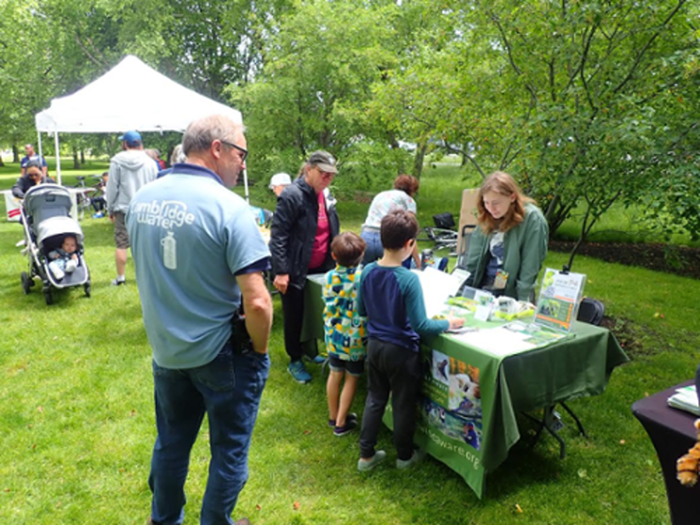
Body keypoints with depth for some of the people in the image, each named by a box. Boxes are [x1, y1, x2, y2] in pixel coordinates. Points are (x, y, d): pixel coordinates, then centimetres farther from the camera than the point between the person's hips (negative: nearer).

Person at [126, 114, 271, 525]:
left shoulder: (142, 199, -1)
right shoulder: (228, 207, -22)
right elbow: (257, 302, -26)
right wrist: (260, 351, -8)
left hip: (165, 349, 7)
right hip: (220, 353, -6)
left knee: (171, 443, 25)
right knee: (229, 451, 16)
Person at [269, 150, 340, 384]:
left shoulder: (325, 196, 8)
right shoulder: (292, 195, -18)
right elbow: (278, 235, -20)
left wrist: (336, 261, 15)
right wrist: (281, 271, -23)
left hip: (320, 269, 7)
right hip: (295, 270, -7)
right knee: (294, 317, 7)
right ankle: (295, 362, 24)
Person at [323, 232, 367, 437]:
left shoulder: (329, 277, -9)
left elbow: (329, 306, -3)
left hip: (334, 336, 4)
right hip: (356, 338, -4)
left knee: (335, 374, 19)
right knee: (351, 379, 12)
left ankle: (333, 416, 36)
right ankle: (341, 423, 21)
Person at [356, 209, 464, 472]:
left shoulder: (367, 271, -8)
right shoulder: (409, 279, -26)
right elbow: (420, 325, -23)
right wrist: (448, 324, -7)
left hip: (374, 346, 5)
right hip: (401, 351, -5)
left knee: (375, 399, 20)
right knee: (403, 404, 14)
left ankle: (366, 455, 29)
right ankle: (404, 455, 33)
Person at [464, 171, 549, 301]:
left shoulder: (532, 219, -11)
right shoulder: (487, 219, 4)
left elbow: (530, 269, -12)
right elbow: (472, 262, 7)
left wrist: (523, 305, -14)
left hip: (511, 295, -4)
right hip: (482, 288, 4)